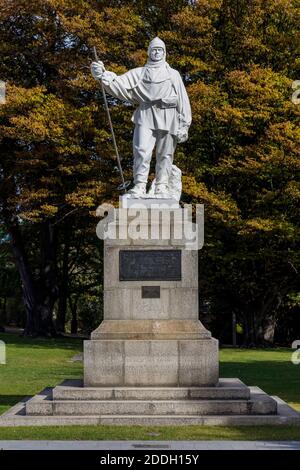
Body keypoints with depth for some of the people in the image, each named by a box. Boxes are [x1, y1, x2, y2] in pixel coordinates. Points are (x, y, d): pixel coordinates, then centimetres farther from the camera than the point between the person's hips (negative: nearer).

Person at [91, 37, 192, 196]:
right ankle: (139, 186, -13)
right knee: (142, 151, -13)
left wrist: (184, 126, 1)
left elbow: (183, 100, 11)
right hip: (145, 116, 0)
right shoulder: (139, 73, 19)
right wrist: (103, 75, -14)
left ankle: (161, 186, 2)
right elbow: (120, 82, 5)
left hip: (167, 118, 0)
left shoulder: (173, 74, 18)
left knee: (165, 154, -1)